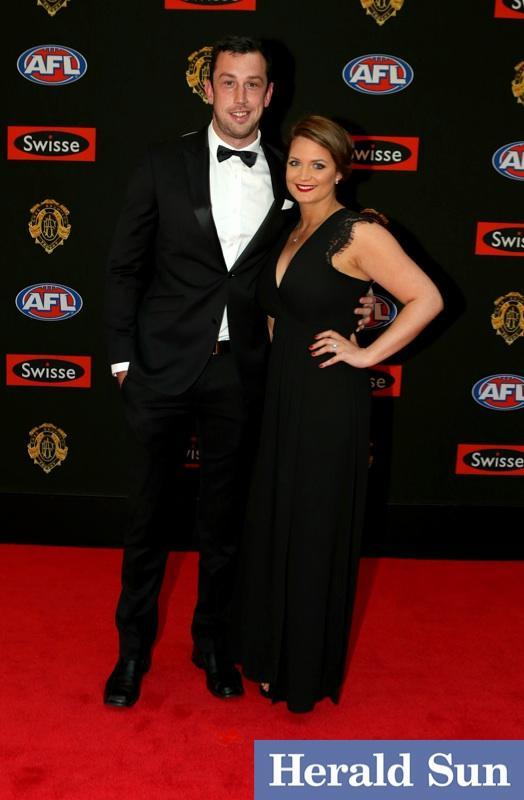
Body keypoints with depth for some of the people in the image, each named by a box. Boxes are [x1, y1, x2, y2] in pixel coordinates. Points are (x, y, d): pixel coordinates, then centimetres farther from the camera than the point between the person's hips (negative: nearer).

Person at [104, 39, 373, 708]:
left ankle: (212, 639, 35)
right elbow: (124, 267, 0)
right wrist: (122, 357, -4)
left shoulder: (285, 174, 3)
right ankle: (133, 646, 30)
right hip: (163, 364, -1)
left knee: (224, 516, 15)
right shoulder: (164, 165, -2)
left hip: (240, 370, 2)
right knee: (147, 514, 10)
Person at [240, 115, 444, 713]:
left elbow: (426, 299, -17)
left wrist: (367, 355, -16)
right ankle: (272, 655, 34)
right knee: (272, 525, 15)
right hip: (281, 395, 8)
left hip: (328, 401, -7)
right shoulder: (289, 234, 11)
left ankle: (308, 674, 25)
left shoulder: (358, 233, -12)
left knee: (315, 534, 5)